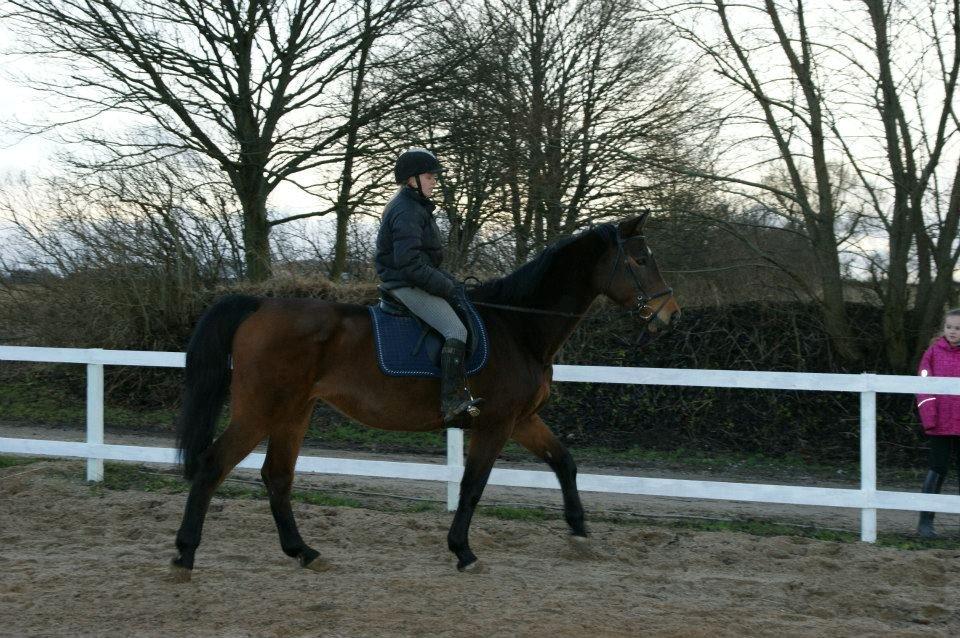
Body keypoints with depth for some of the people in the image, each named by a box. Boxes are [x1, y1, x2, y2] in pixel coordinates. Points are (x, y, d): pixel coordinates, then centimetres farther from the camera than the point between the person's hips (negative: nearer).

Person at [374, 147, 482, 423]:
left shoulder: (417, 208, 18)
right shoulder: (406, 212, -17)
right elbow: (409, 263, -25)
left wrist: (451, 282, 10)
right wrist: (447, 287, -20)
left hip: (417, 282, 11)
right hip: (407, 285, -11)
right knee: (456, 330, -21)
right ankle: (453, 401, -24)